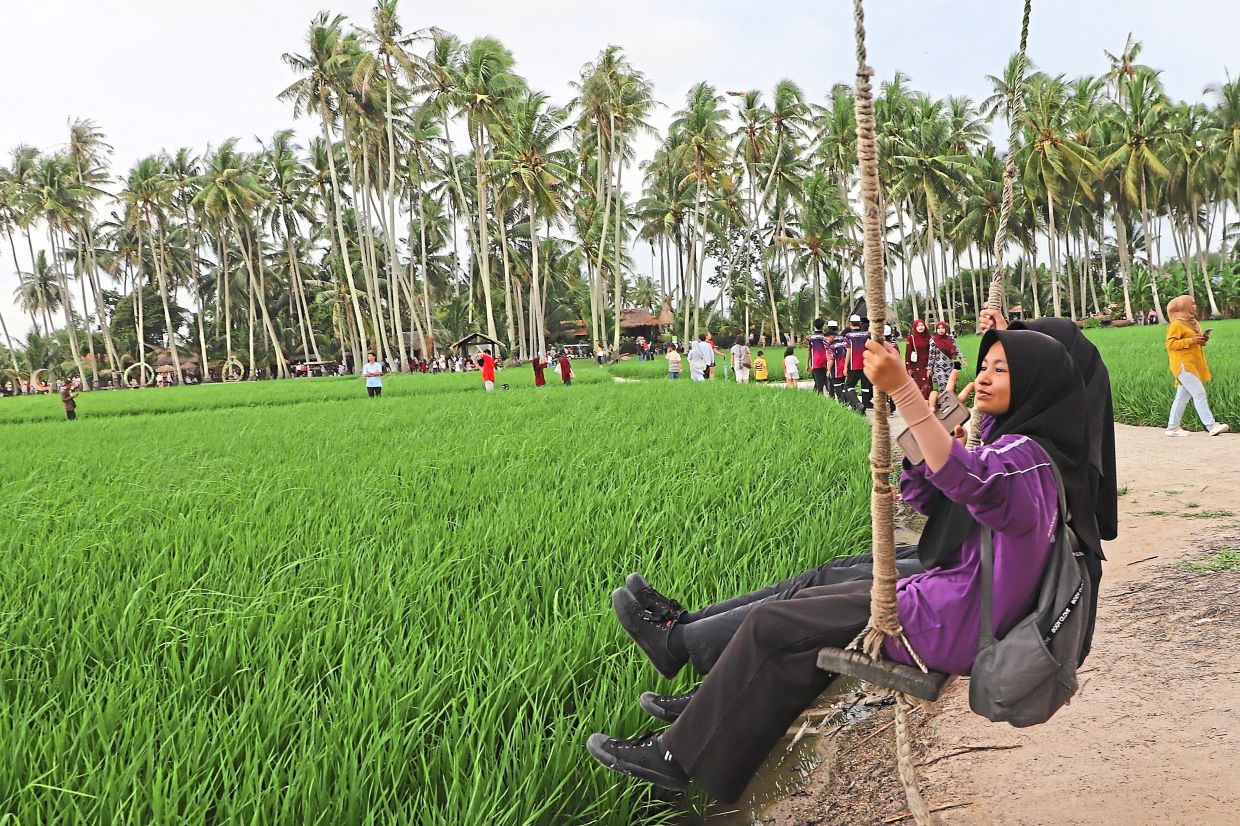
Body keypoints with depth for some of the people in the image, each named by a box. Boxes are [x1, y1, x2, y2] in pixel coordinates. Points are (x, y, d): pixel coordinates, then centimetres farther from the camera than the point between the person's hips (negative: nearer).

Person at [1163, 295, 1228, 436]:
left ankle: (1172, 427, 13)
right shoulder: (1176, 324, -10)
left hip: (1194, 365, 9)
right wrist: (1191, 340, -21)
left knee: (1183, 396, 9)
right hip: (1183, 365, -9)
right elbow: (1170, 344, -17)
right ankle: (1211, 425, -18)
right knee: (1199, 393, -15)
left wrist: (1203, 341, 5)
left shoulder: (1193, 322, 18)